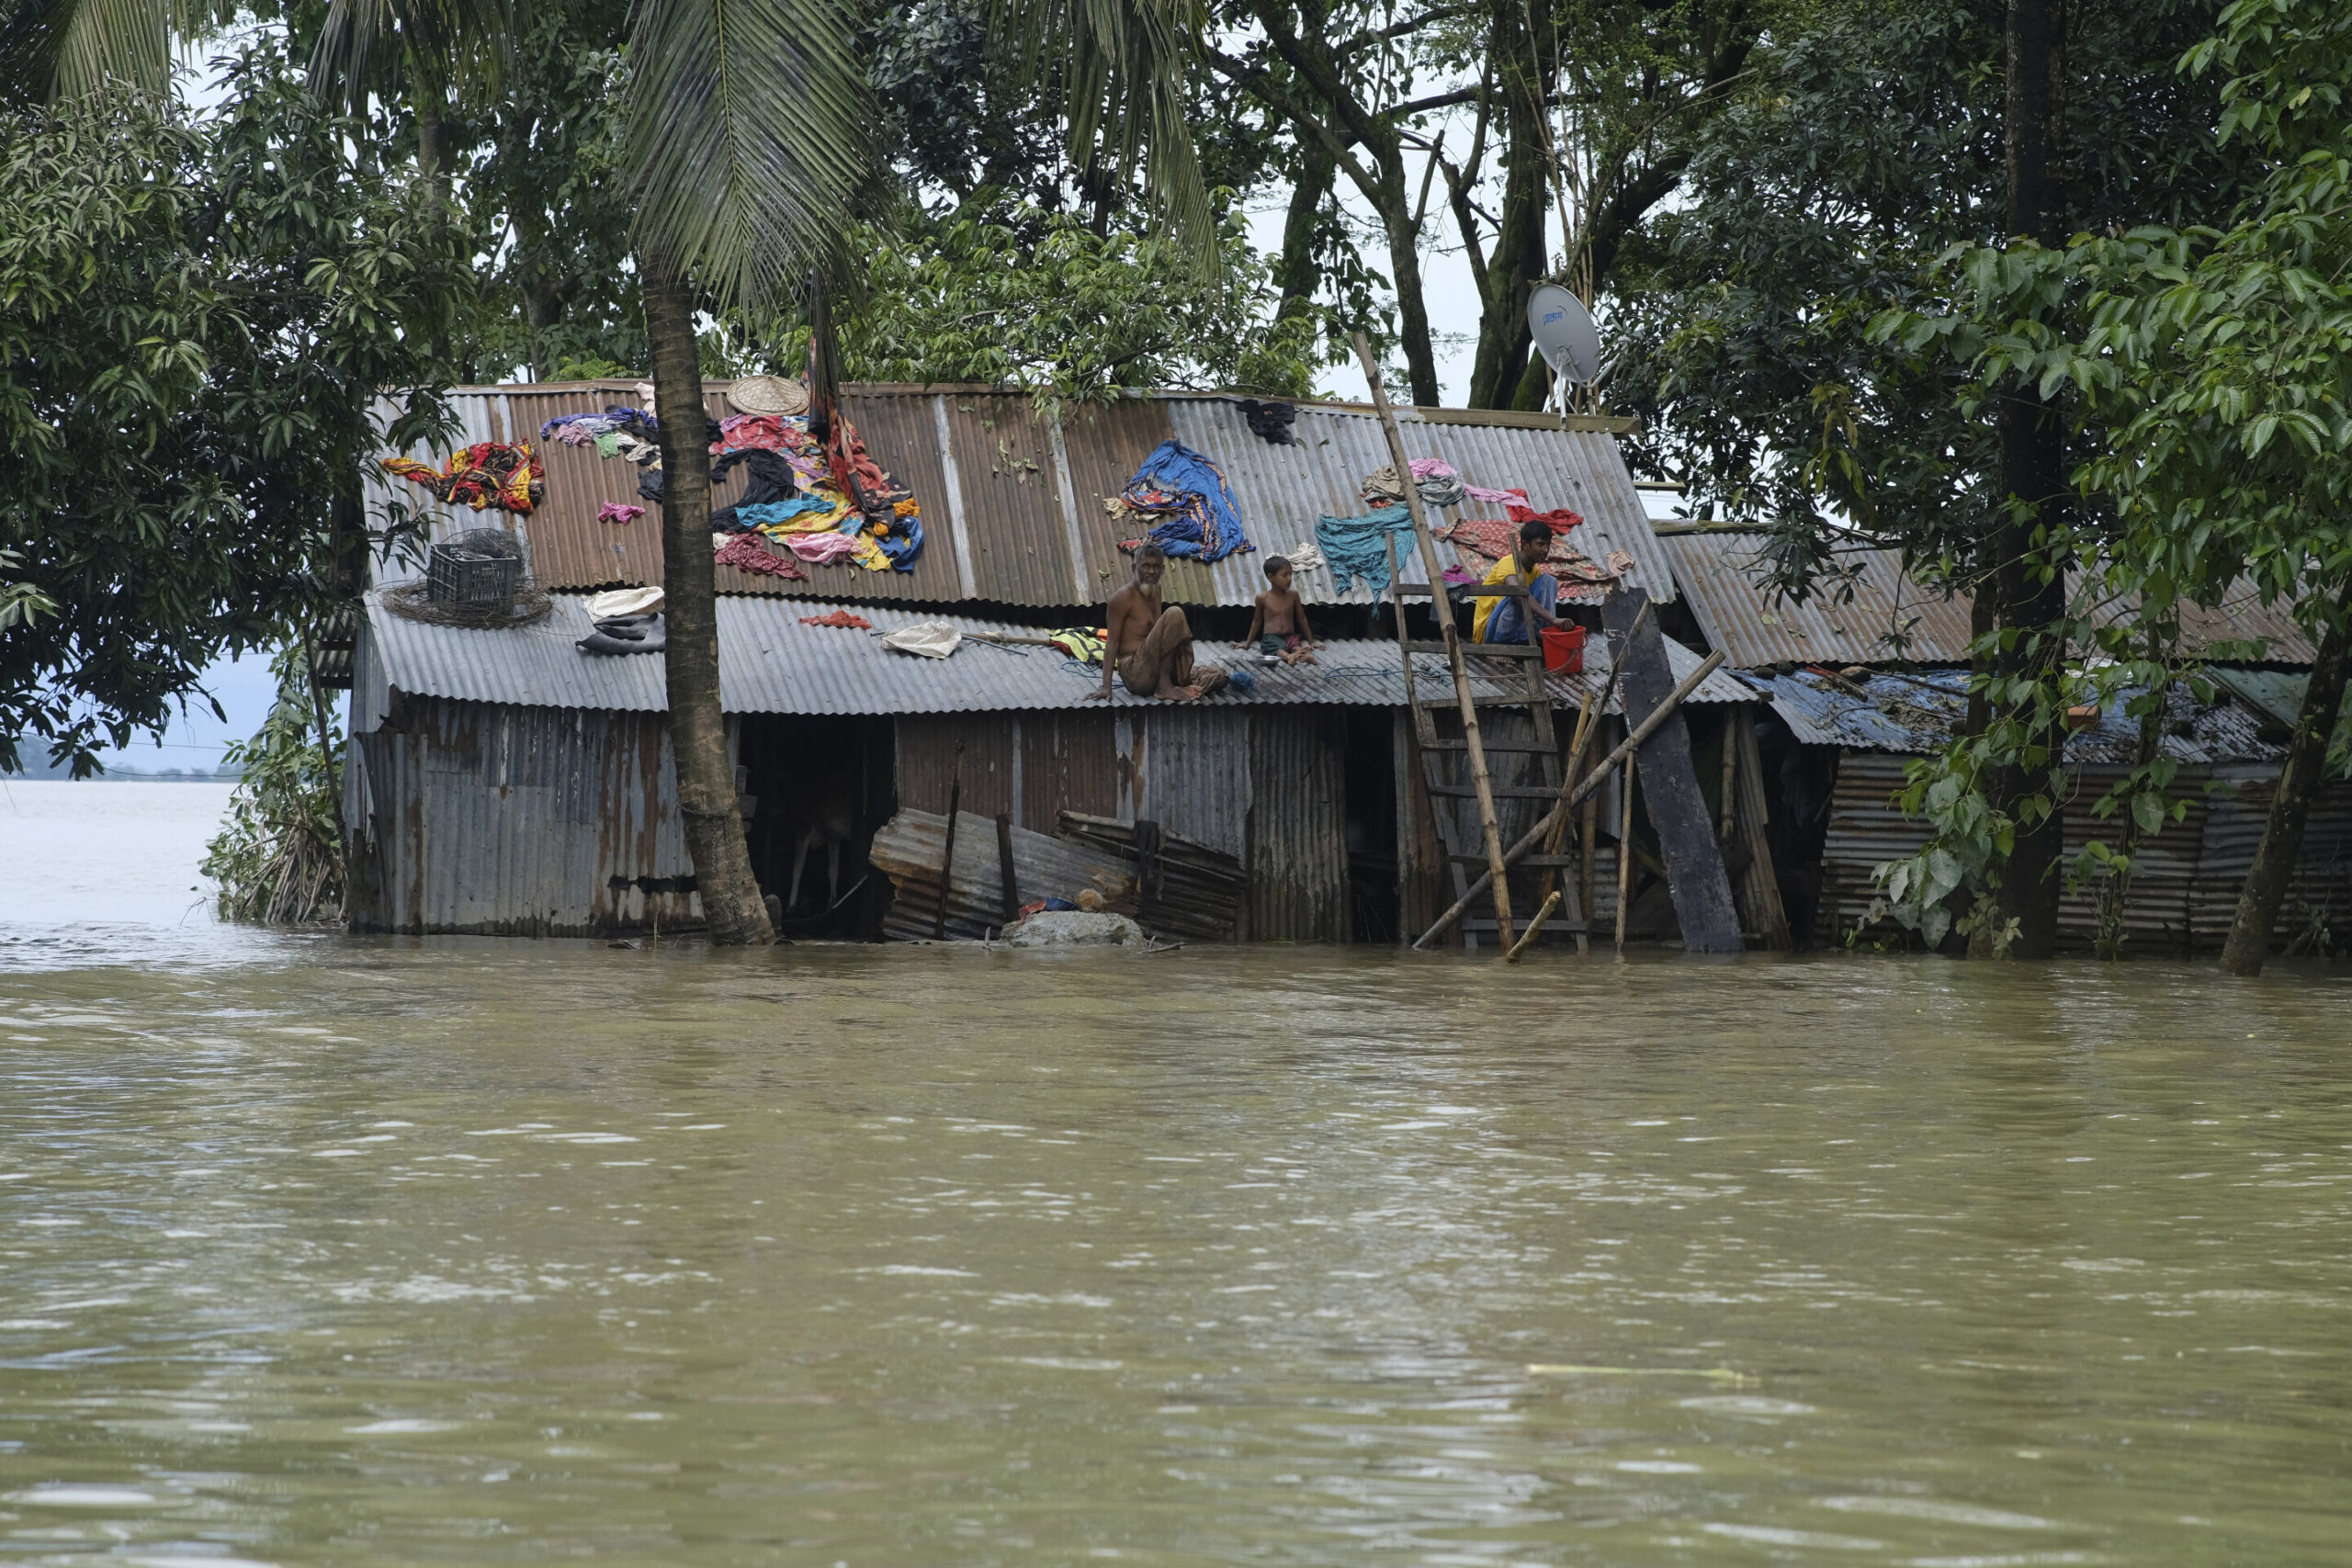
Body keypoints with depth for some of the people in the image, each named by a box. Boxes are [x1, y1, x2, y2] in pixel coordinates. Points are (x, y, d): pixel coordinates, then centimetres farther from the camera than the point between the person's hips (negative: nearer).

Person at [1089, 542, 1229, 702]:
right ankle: (1164, 685, -22)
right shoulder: (1124, 597, -7)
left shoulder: (1155, 591, 17)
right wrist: (1106, 688, -15)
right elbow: (1112, 644, -9)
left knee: (1219, 678, -2)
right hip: (1136, 675, -8)